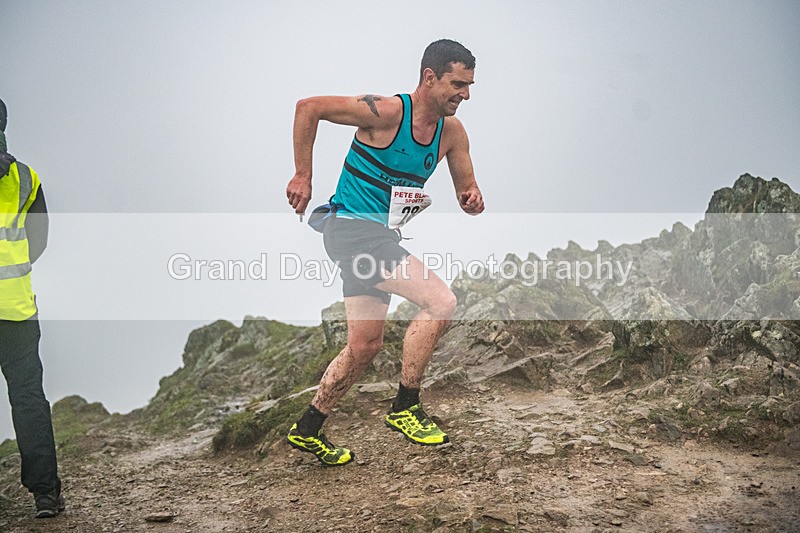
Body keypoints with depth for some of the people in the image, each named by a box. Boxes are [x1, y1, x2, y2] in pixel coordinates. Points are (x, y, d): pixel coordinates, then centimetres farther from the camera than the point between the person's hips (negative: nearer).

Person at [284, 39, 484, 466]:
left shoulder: (452, 132, 3)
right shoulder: (386, 112, -18)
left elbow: (467, 193, 9)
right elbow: (309, 107, -14)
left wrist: (472, 200, -15)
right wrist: (302, 176, -12)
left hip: (381, 237, 9)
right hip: (354, 227, -9)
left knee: (365, 347, 13)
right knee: (440, 302, -20)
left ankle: (307, 430, 27)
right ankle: (404, 408, -7)